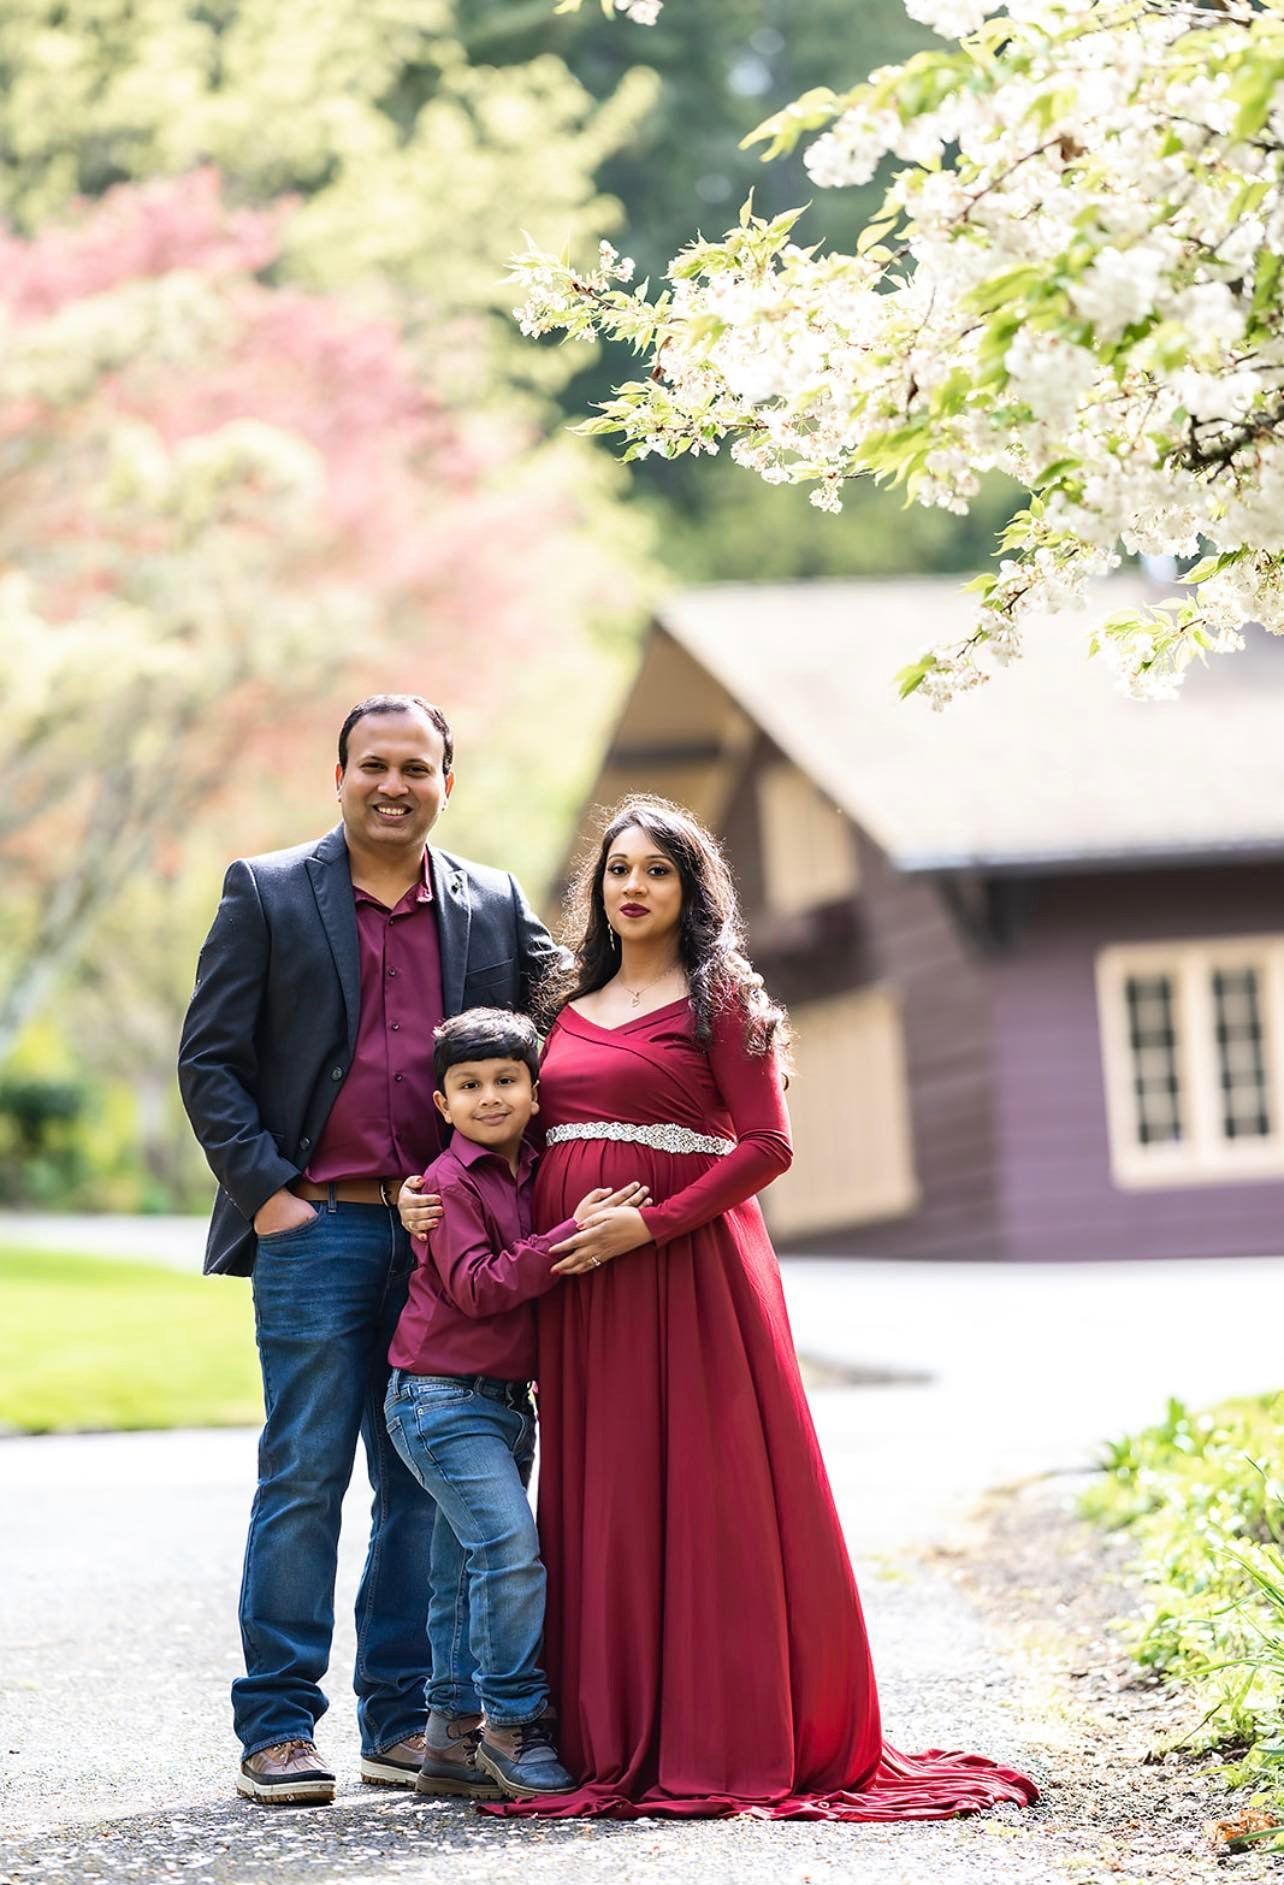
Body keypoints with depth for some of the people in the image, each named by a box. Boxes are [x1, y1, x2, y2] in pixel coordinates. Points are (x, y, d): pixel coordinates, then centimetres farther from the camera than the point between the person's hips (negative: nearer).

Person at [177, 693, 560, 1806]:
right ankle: (279, 1726, 3)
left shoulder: (496, 909, 11)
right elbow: (209, 1060, 1)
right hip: (315, 1229, -3)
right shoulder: (267, 895, 4)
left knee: (424, 1485, 6)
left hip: (444, 1238, 3)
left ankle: (404, 1719, 13)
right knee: (303, 1478, -4)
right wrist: (264, 1191, -7)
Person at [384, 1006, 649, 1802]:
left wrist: (592, 1247, -3)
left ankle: (455, 1738, 15)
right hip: (443, 1400, -8)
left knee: (469, 1571, 10)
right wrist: (571, 1237, -25)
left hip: (507, 1401, 8)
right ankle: (515, 1727, -9)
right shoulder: (451, 1181, -11)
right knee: (511, 1549, -17)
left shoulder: (535, 1176, 10)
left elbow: (538, 1279, 17)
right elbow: (477, 1286, -20)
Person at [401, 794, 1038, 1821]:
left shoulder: (719, 997, 0)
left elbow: (768, 1144, -8)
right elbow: (531, 1132, 20)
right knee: (601, 1499, 5)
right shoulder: (572, 1004, 17)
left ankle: (724, 1740, -1)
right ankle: (613, 1739, 8)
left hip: (686, 1268, -6)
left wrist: (650, 1223, -17)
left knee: (702, 1496, -5)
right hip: (578, 1283, 6)